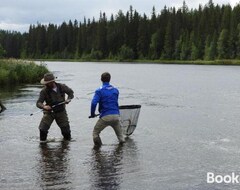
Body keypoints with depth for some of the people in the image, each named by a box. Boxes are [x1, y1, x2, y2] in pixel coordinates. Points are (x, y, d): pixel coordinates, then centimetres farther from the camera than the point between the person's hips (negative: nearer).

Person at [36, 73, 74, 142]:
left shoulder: (62, 87, -10)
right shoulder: (44, 91, -15)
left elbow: (70, 92, 10)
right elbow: (38, 103, -18)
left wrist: (69, 99, -9)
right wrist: (44, 106, -40)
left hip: (61, 112, 1)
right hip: (49, 112, -1)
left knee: (66, 130, 5)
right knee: (42, 129, -14)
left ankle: (67, 139, 34)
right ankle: (42, 141, 11)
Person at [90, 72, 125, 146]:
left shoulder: (99, 91, -4)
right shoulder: (115, 90, 12)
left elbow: (94, 103, -16)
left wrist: (92, 114, -1)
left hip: (105, 117, -4)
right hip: (116, 115, 4)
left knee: (95, 132, 15)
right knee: (119, 134, 23)